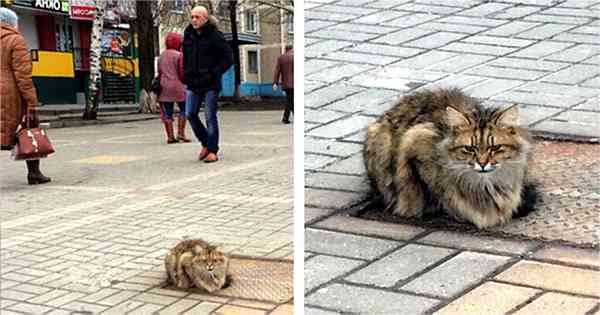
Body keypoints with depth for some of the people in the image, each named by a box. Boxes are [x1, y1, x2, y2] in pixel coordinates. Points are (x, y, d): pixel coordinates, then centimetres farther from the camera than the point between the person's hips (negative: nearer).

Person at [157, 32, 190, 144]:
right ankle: (180, 133, -2)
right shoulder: (178, 55, -6)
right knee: (183, 109, 6)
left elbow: (159, 72, 15)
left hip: (164, 87, 6)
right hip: (177, 85, -5)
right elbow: (181, 73, -10)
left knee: (167, 112, 4)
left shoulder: (161, 55, 13)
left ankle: (170, 136, 3)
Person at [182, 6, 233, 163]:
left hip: (210, 84, -5)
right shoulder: (188, 35, 9)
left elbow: (228, 58, -7)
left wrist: (214, 73, -13)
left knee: (210, 117, -3)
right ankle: (205, 143, 19)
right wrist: (186, 76, 12)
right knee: (190, 114, 0)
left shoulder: (214, 35, -7)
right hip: (193, 84, 6)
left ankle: (212, 151, 7)